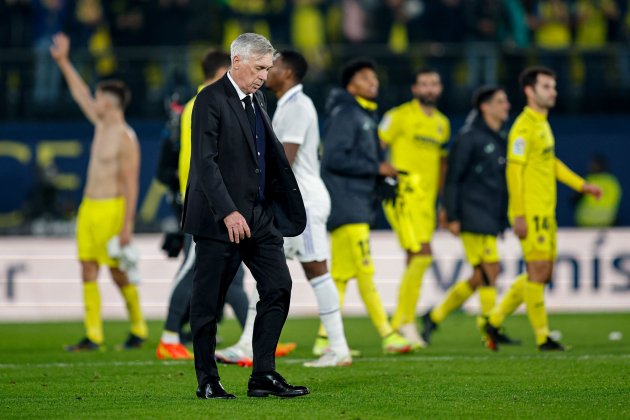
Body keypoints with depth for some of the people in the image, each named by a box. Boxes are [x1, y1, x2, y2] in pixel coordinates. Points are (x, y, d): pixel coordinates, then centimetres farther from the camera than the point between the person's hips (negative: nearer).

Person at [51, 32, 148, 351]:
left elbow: (131, 185, -17)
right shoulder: (101, 125, 10)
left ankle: (139, 329, 11)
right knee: (88, 270, 3)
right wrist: (63, 62, 20)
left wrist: (127, 225, -21)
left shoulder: (126, 139, -14)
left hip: (111, 209, -8)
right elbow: (79, 94, 22)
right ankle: (93, 335, 2)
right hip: (88, 208, 8)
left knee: (119, 272, -3)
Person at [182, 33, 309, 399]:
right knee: (209, 301, 1)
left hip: (259, 216, 8)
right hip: (219, 219, -8)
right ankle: (208, 381, 9)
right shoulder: (211, 100, -11)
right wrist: (229, 212, -24)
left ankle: (264, 375, 4)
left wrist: (287, 204, 12)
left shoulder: (258, 99, 14)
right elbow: (205, 162, -18)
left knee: (278, 287, 1)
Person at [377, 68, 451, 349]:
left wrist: (443, 203, 24)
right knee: (422, 255, -18)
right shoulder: (400, 116, -4)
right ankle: (407, 321, -10)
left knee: (414, 263, 7)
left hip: (426, 201, 7)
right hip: (403, 197, -7)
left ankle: (398, 324, 16)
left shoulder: (442, 123, 17)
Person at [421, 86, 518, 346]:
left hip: (492, 219, 8)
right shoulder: (469, 138, -8)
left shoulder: (501, 140, 16)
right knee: (490, 270, -12)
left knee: (481, 277, 9)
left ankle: (435, 317, 20)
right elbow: (452, 179, -10)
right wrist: (452, 217, -14)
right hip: (473, 216, -8)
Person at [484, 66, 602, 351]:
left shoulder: (542, 124, 15)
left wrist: (581, 185, 21)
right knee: (538, 272, -6)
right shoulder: (523, 127, -13)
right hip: (531, 214, -10)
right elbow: (514, 171, -17)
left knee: (542, 275, 11)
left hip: (546, 213, 10)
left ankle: (494, 321, 19)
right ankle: (543, 338, 0)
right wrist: (519, 215, -20)